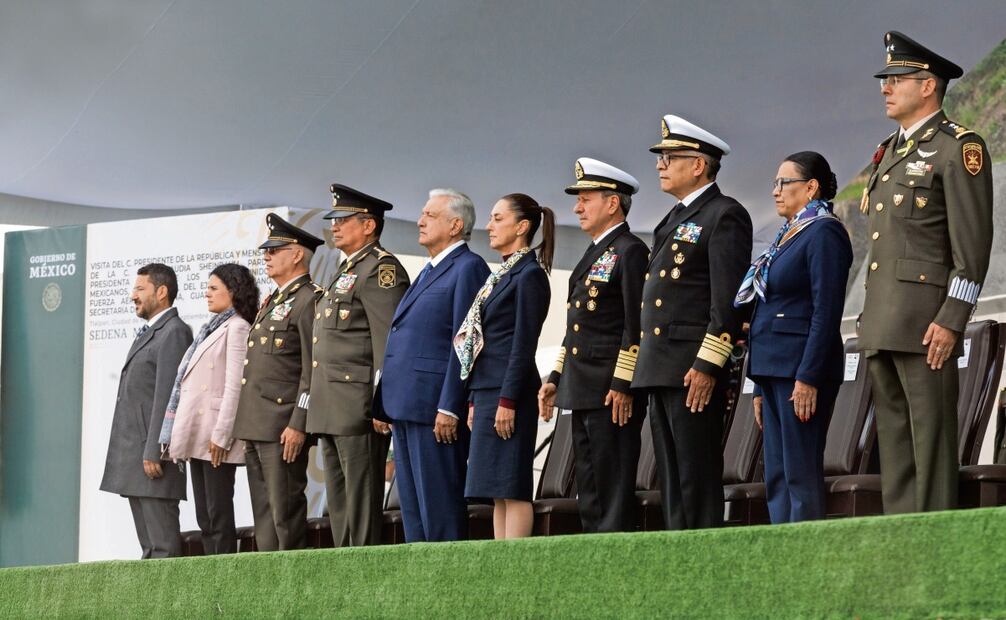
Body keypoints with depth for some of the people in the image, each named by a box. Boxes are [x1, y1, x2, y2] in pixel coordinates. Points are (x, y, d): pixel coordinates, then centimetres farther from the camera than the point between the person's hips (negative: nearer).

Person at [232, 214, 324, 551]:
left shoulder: (309, 301, -8)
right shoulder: (272, 302, 21)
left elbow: (313, 370, -15)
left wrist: (298, 424, -20)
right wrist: (246, 427, 19)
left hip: (284, 426, -10)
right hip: (256, 429, 10)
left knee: (285, 510, -8)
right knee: (264, 513, 10)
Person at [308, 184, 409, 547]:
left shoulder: (381, 268, -9)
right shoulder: (346, 271, 23)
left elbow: (388, 340, -17)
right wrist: (315, 405, 22)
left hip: (360, 408, -10)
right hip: (331, 412, 10)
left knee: (362, 501, -9)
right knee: (339, 506, 11)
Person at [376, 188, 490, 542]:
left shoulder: (468, 268, -7)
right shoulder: (429, 271, 23)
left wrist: (449, 408, -20)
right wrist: (391, 406, 17)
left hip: (435, 406, -10)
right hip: (407, 406, 10)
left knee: (439, 504, -8)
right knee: (412, 505, 9)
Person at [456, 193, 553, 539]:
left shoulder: (530, 274, -8)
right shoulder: (502, 274, 20)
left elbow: (524, 343, -14)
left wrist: (507, 401, -19)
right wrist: (475, 401, 17)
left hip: (508, 391, -9)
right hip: (487, 390, 9)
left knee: (511, 488, -10)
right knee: (498, 491, 7)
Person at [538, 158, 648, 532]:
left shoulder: (630, 251, -9)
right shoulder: (594, 254, 21)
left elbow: (636, 325, -16)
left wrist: (623, 385, -20)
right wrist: (555, 379, 18)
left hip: (612, 393, -10)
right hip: (583, 391, 10)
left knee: (613, 492, -9)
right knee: (589, 498, 10)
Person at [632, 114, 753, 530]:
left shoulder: (725, 215, -7)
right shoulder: (675, 219, 23)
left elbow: (728, 300, -15)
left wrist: (707, 365, -21)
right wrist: (635, 371, 20)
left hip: (694, 371, -10)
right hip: (660, 370, 10)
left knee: (698, 478, -9)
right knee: (672, 480, 9)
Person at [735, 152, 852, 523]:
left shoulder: (823, 234, -9)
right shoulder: (789, 236, 20)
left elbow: (826, 312, -17)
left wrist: (808, 378, -22)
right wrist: (761, 388, 19)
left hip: (801, 370, -10)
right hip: (774, 368, 10)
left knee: (801, 475, -10)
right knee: (777, 478, 7)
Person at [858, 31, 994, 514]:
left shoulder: (959, 148, -6)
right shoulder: (890, 152, 21)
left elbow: (973, 243, -13)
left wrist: (950, 320, -19)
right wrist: (871, 319, 18)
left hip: (926, 323, -9)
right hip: (882, 325, 9)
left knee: (931, 439, -8)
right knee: (894, 442, 8)